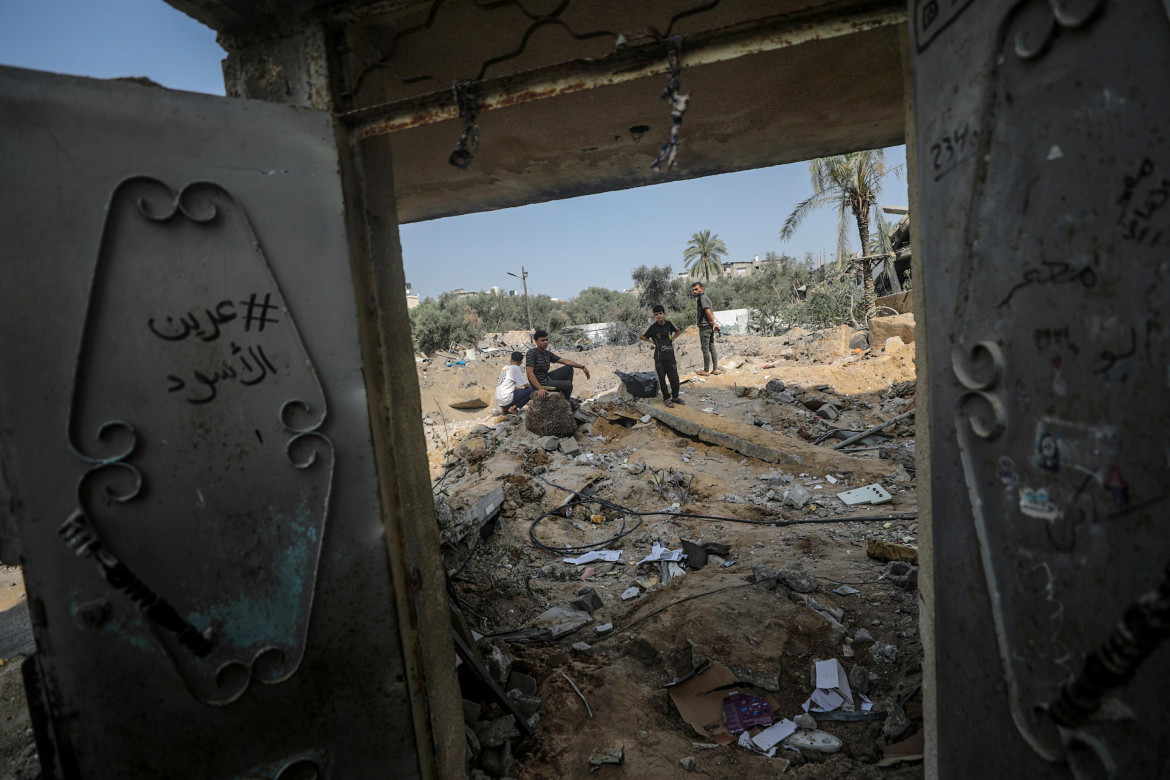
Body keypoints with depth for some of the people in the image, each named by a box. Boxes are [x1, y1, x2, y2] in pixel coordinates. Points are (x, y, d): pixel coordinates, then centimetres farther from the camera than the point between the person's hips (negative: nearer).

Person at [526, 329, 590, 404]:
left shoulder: (548, 353, 6)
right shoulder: (531, 353, -17)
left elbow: (564, 361, 6)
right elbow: (530, 372, -24)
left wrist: (582, 367, 0)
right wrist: (540, 389, -32)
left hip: (547, 378, 9)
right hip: (539, 383, -9)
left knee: (569, 368, 10)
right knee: (568, 384, -18)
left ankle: (567, 397, 11)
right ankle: (566, 400, 16)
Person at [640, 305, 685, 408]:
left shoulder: (669, 324, 4)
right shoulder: (653, 327, -5)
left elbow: (677, 331, 24)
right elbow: (641, 336, 4)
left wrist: (672, 339, 10)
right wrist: (652, 341, 0)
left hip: (670, 355, 2)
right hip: (659, 357, -2)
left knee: (674, 378, 3)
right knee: (662, 379, 2)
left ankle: (675, 397, 20)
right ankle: (666, 398, 15)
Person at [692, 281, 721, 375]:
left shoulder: (702, 298, -12)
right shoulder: (706, 297, 19)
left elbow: (708, 312, -20)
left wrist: (713, 322, -12)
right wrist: (713, 323, 10)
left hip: (705, 327, -9)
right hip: (710, 327, 9)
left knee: (705, 348, -4)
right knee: (712, 348, 10)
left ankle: (706, 370, 0)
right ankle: (715, 369, 13)